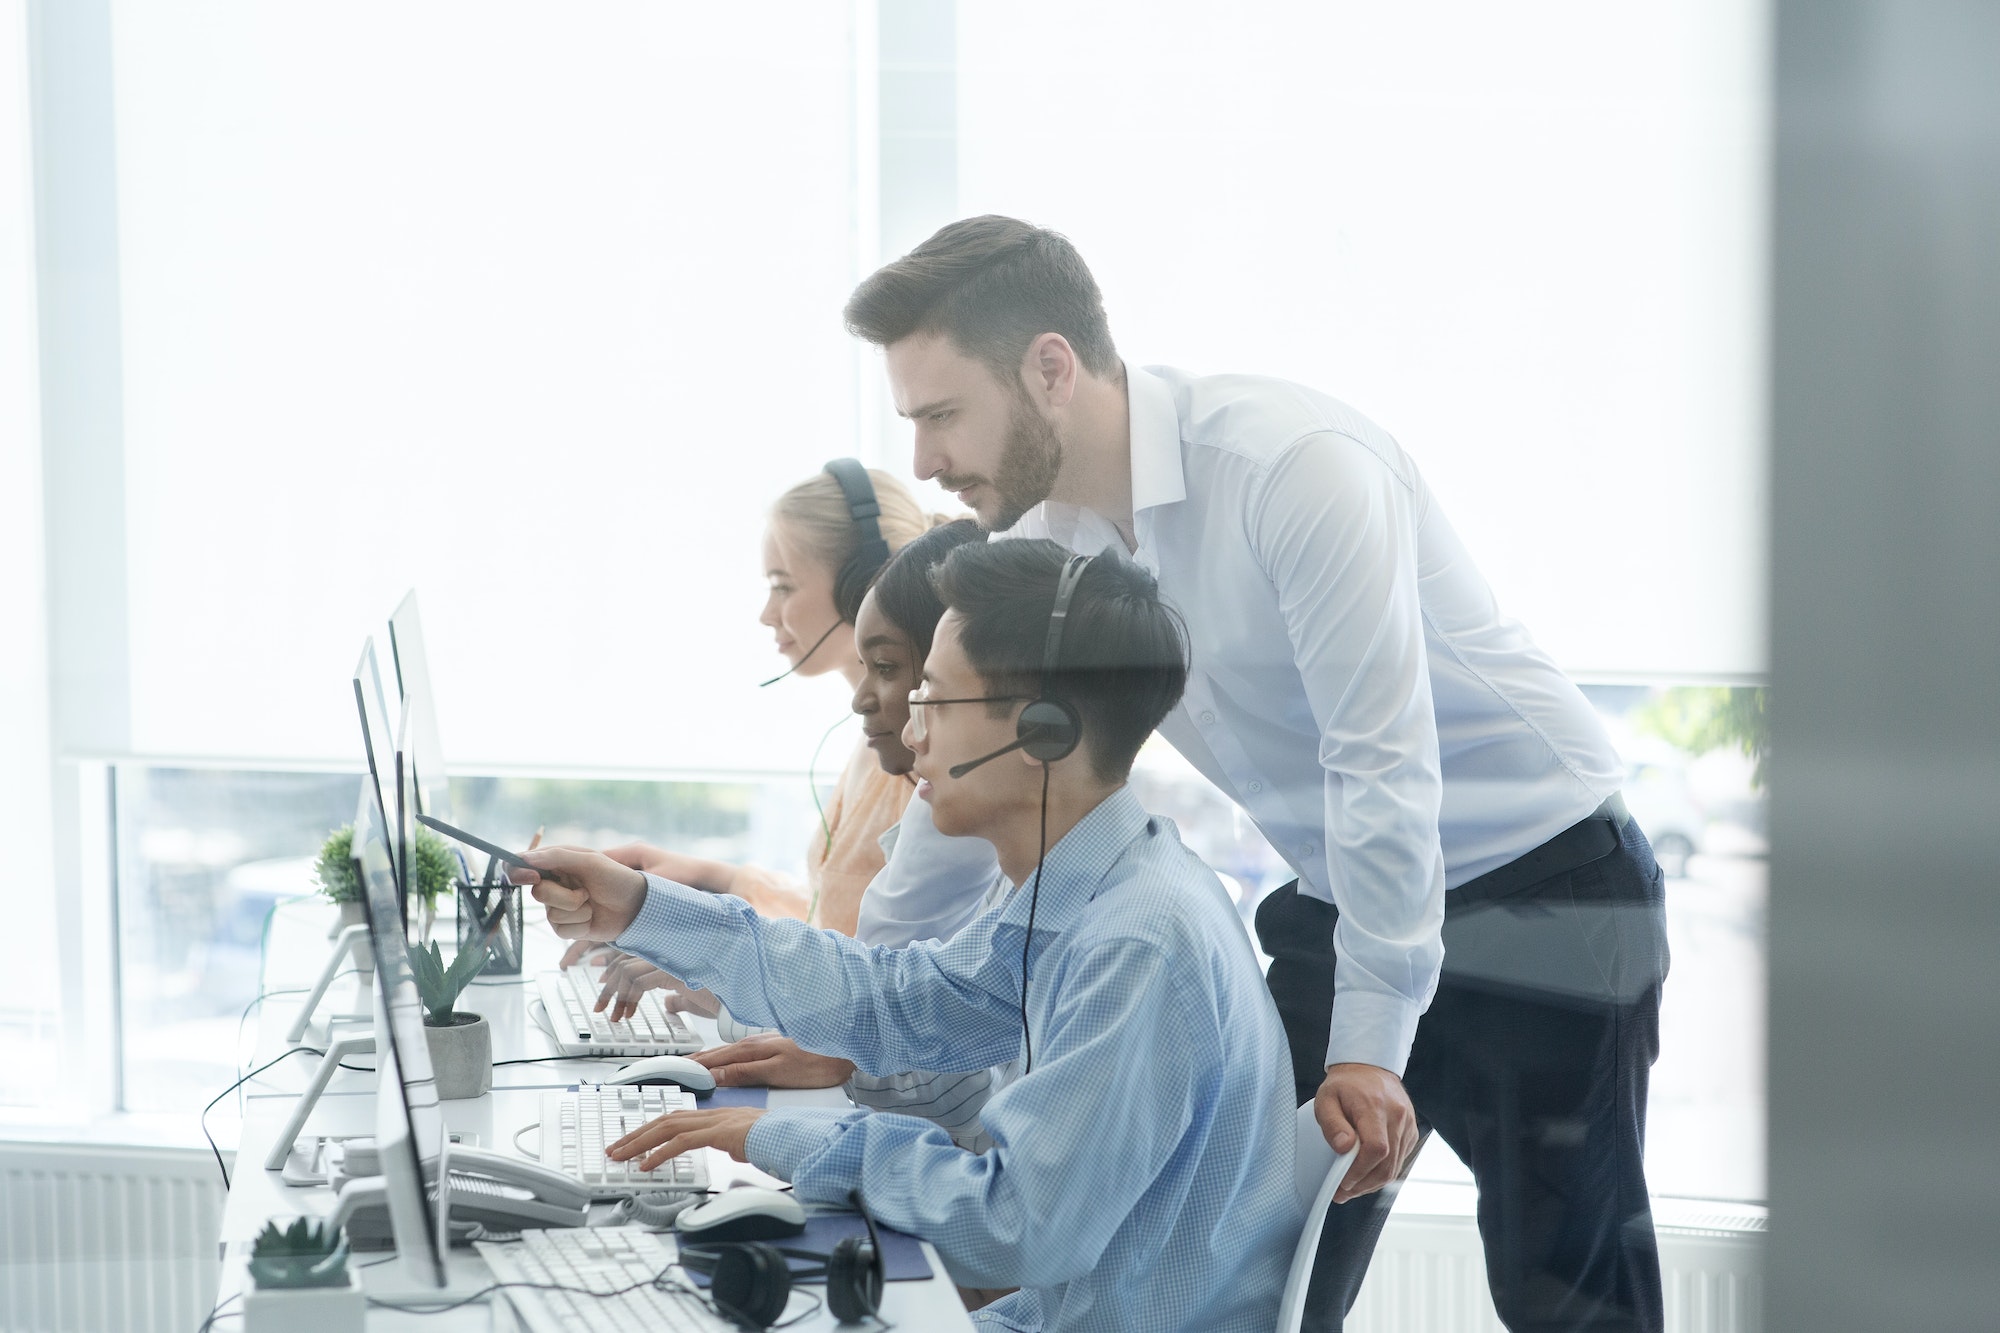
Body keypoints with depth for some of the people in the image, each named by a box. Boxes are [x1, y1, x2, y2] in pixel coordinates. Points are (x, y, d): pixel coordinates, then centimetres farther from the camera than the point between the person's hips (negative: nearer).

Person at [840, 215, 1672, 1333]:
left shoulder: (1293, 465, -25)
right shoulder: (1043, 543, -2)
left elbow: (1382, 758, -26)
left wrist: (1367, 1046, -24)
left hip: (1542, 891, -7)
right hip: (1341, 901, 7)